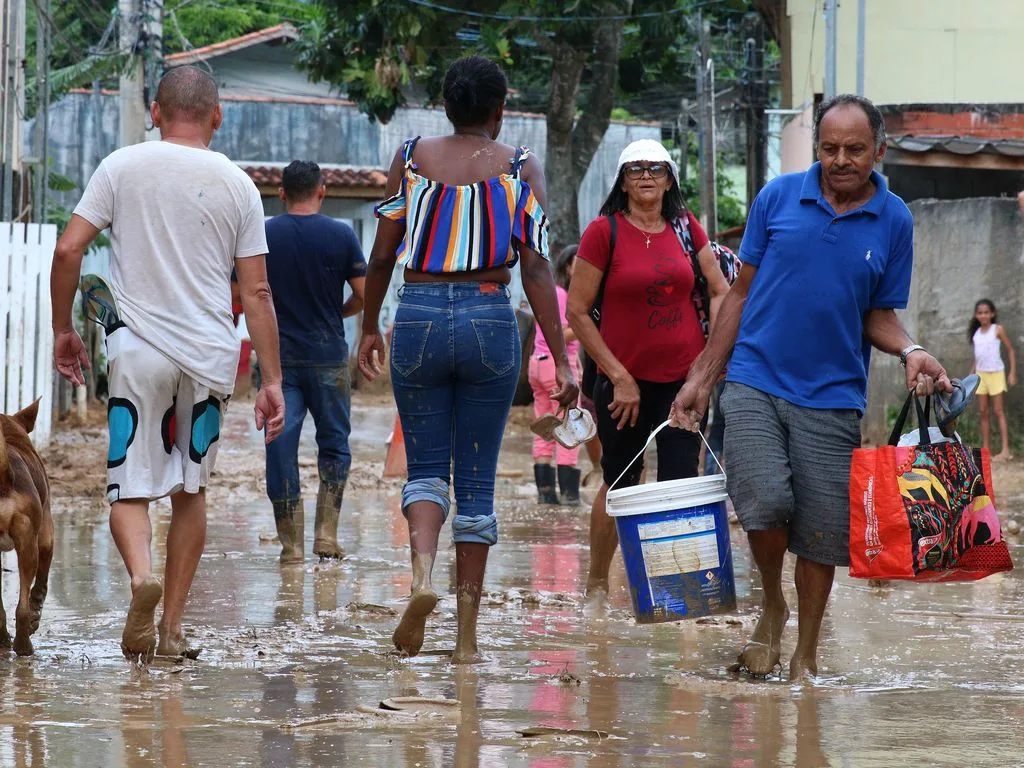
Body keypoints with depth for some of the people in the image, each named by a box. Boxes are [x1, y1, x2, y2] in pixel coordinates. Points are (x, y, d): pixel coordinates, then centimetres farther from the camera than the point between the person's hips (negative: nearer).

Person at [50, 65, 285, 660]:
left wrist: (63, 329, 10)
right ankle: (173, 626, 14)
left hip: (139, 349, -2)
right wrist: (272, 381, 7)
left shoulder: (123, 167, 2)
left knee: (131, 487, 2)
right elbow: (257, 292, 4)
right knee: (191, 490, 14)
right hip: (212, 355, 2)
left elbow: (68, 250, -3)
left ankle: (142, 574, -28)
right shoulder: (238, 185, 6)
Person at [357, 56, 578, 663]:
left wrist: (370, 329, 20)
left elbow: (383, 254, 6)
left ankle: (423, 574, -19)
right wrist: (561, 358, -5)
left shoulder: (412, 158, 5)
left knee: (426, 467, 12)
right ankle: (467, 633, 8)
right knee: (478, 479, 8)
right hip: (491, 321, 0)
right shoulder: (521, 168, 2)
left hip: (420, 317, 1)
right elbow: (537, 269, -5)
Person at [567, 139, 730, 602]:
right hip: (625, 380, -2)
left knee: (681, 486, -4)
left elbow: (721, 291, 13)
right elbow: (577, 312, -7)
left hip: (683, 379, 2)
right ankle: (596, 585, 26)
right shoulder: (605, 232, -6)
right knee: (620, 485, 9)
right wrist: (619, 378, -10)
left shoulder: (685, 228, 5)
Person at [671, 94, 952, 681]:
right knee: (766, 502, -19)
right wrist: (703, 377, 7)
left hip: (831, 396, 1)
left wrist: (911, 352, -12)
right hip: (754, 381, -1)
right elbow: (742, 293, 9)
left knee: (822, 534, 1)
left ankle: (806, 654, 19)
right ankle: (772, 606, 9)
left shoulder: (894, 221, 3)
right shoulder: (778, 198, 2)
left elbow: (879, 316, 9)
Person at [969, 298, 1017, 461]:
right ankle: (985, 450, 8)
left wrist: (1012, 373, -9)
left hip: (996, 373, -5)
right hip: (981, 374, 5)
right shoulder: (976, 332, 9)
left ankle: (1005, 450, -12)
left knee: (998, 411, -9)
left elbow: (1011, 350, -4)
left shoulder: (998, 330, -5)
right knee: (983, 413, 5)